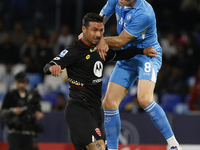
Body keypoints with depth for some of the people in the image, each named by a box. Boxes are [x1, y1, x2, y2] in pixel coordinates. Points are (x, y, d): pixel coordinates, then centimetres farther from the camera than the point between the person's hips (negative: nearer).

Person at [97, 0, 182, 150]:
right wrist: (100, 40, -18)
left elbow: (120, 41, -22)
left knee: (144, 99, -29)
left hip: (148, 55, -7)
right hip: (127, 58, 7)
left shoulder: (144, 14, -29)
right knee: (109, 103, -1)